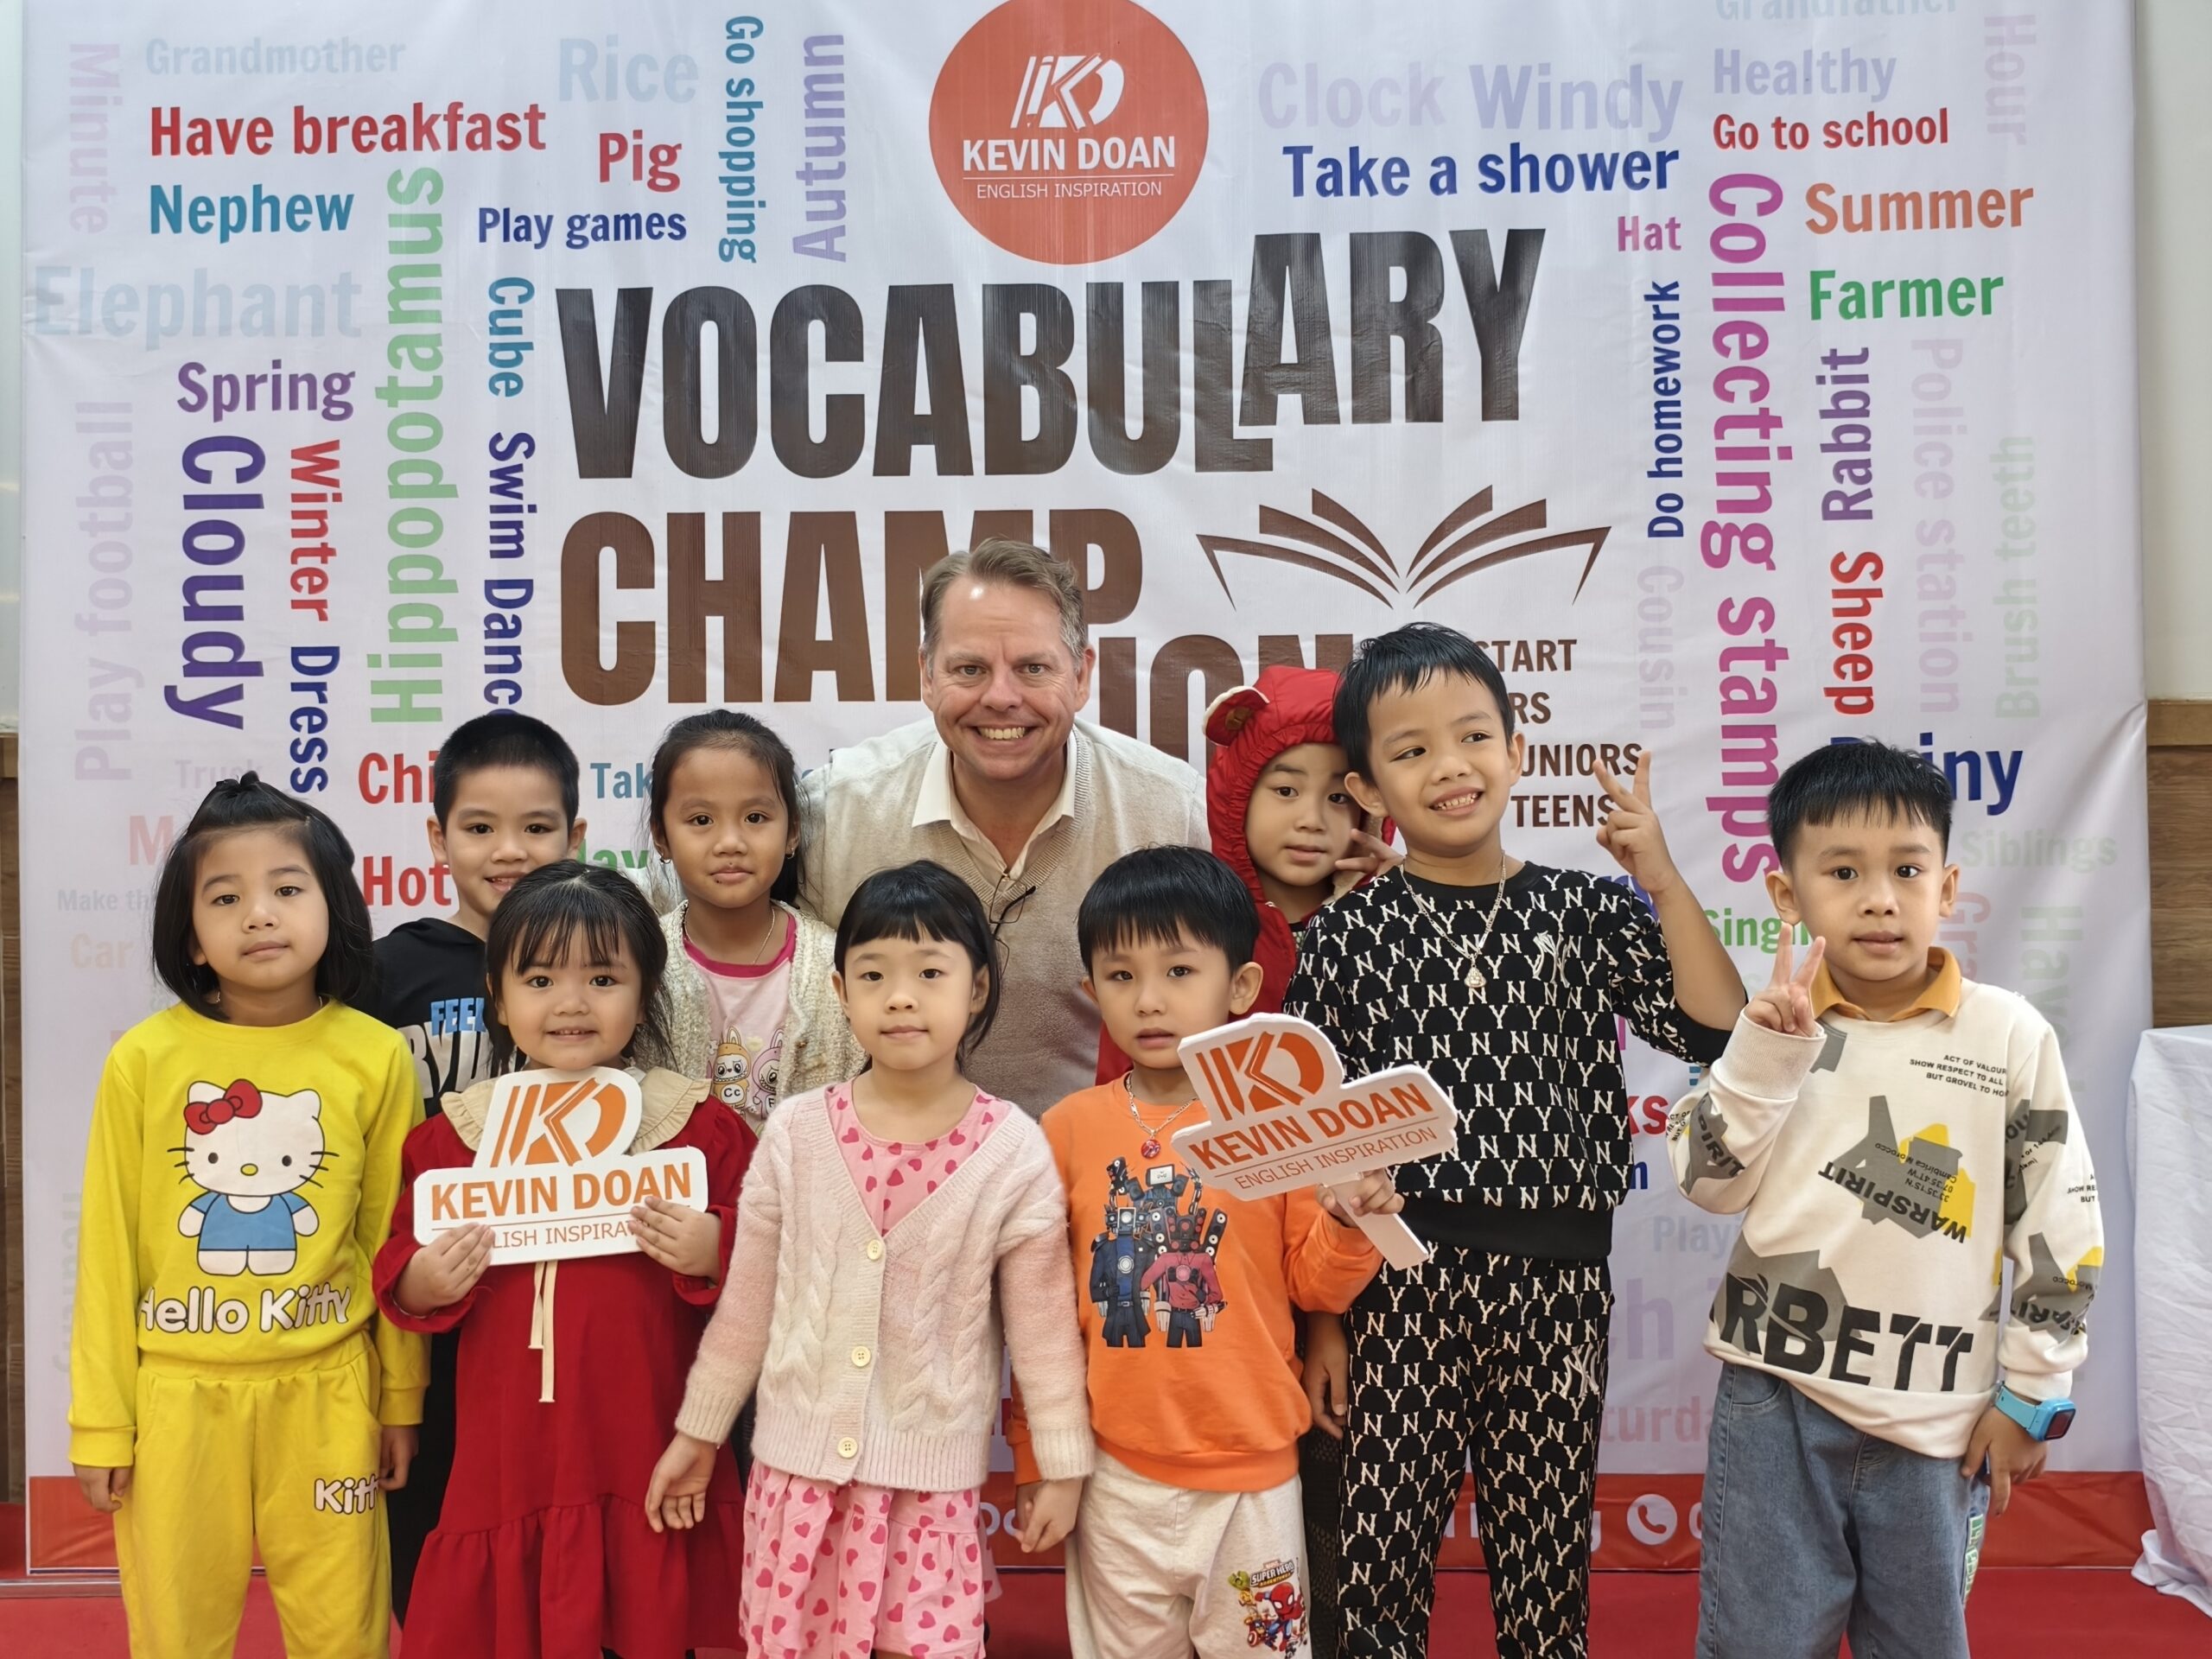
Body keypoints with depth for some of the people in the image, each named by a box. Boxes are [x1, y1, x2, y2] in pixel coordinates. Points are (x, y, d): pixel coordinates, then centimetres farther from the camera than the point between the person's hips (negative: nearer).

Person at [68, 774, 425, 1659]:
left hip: (325, 1391, 0)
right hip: (177, 1395, 0)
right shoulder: (144, 1059, -8)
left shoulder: (376, 1056, -7)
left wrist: (401, 1398, 7)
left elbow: (393, 1240, 1)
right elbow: (108, 1250, -1)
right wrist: (101, 1421, 2)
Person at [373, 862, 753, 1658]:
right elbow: (400, 1267, 11)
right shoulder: (454, 1134, 4)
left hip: (653, 1460, -1)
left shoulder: (701, 1128, -3)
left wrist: (713, 1254, -20)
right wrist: (418, 1285, -10)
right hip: (508, 1464, 2)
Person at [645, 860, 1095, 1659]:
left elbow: (1043, 1322, -3)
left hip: (933, 1477, -2)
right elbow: (746, 1301, 4)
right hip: (798, 1465, 2)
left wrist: (1062, 1466, 1)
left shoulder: (1014, 1153, -11)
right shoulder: (796, 1133, -6)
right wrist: (698, 1431, 10)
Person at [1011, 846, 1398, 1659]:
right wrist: (1035, 1451, 7)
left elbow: (1313, 1283, -1)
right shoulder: (1070, 1128, -5)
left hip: (1253, 1471, -1)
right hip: (1116, 1474, 1)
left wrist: (1350, 1226, -20)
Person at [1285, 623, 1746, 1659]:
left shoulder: (1584, 913, 4)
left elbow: (1715, 1029, -3)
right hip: (1400, 1274, -1)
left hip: (1556, 1280, 2)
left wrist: (1665, 883, -8)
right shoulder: (1346, 933, -1)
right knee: (1382, 1546, 8)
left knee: (1547, 1553, 15)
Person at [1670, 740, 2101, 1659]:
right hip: (1776, 1400, 0)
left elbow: (2062, 1228, 0)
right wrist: (1762, 1054, -15)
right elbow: (1709, 1184, -3)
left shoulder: (2011, 1035, -5)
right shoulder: (1781, 1022, -2)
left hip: (1937, 1414, 0)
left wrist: (2030, 1393, 1)